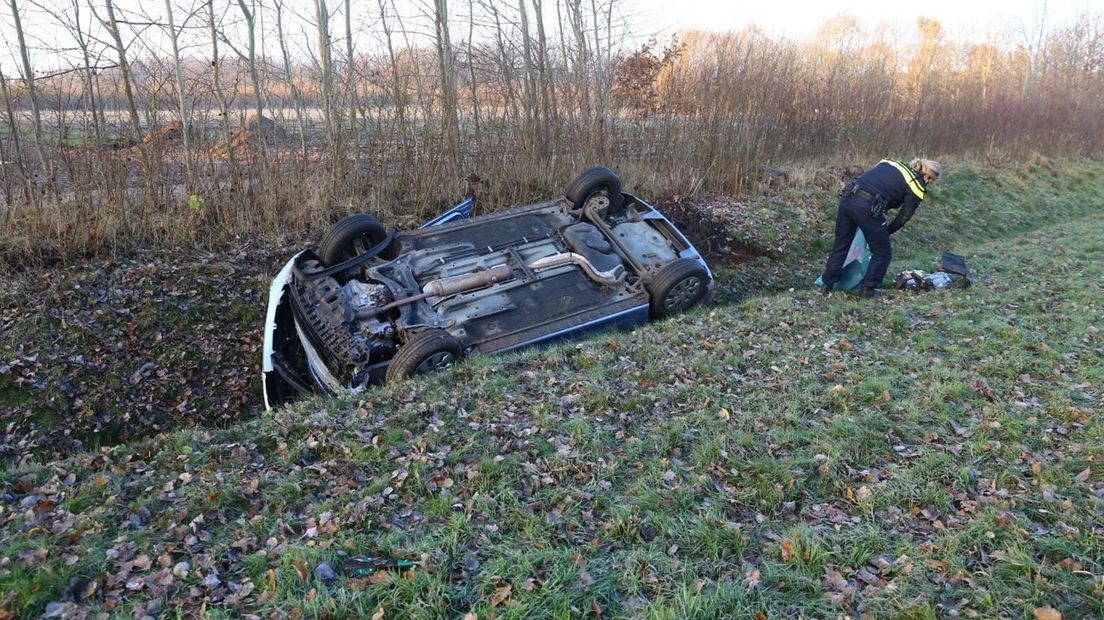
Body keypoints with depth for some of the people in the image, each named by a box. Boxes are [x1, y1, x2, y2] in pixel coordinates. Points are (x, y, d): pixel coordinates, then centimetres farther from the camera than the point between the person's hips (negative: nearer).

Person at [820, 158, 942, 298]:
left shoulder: (892, 162, 24)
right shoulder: (917, 187, 7)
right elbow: (903, 217, 10)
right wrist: (885, 232, 27)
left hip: (846, 198, 6)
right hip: (867, 207, -6)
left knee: (841, 244, 21)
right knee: (883, 252, 16)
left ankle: (827, 284, 27)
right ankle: (869, 289, 22)